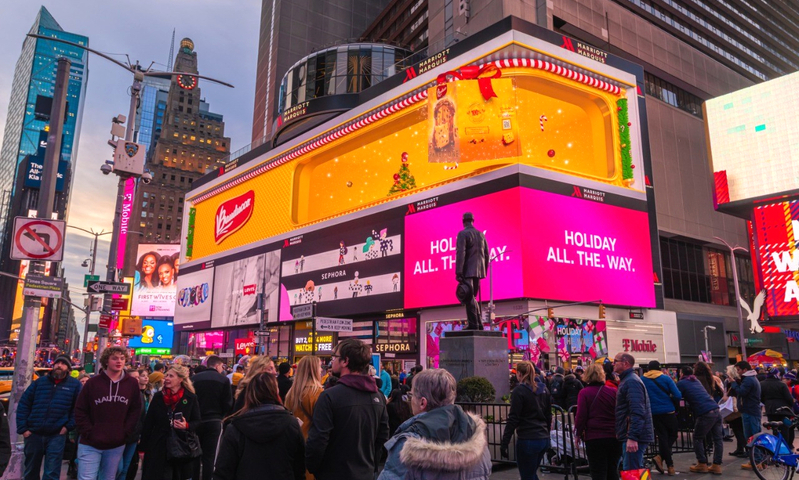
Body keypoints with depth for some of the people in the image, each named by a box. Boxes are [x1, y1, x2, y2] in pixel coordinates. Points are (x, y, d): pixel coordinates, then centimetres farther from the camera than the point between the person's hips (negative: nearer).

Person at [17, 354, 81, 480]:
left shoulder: (75, 385, 0)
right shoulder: (40, 381, 5)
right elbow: (23, 404, 6)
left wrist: (69, 426, -8)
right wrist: (22, 428, -1)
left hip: (56, 435, -3)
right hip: (33, 434, 3)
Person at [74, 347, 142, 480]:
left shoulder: (132, 384, 0)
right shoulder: (93, 382, -6)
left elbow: (135, 411, 6)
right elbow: (80, 410, -2)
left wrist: (125, 433, -1)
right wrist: (89, 433, -8)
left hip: (116, 445, 2)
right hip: (90, 444, -2)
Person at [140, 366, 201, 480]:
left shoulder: (191, 398, -3)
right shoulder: (158, 397, 2)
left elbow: (197, 422, 2)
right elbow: (148, 422, 5)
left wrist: (187, 426, -19)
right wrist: (143, 447, 4)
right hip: (159, 448, 1)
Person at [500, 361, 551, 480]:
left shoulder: (519, 390, -11)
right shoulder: (543, 389, 9)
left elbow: (513, 419, -15)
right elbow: (548, 416, 16)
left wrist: (504, 442, -12)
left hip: (527, 440, -7)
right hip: (543, 439, 7)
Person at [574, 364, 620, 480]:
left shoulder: (584, 393, -8)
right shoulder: (613, 391, 0)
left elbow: (581, 416, -8)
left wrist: (578, 433, 5)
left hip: (594, 437, -3)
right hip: (614, 436, 3)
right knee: (613, 470, 15)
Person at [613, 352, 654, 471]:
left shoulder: (631, 381, -15)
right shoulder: (627, 380, 18)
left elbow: (637, 412, -24)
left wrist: (632, 437, -28)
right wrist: (620, 433, 24)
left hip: (634, 437, -11)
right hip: (632, 435, 11)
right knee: (636, 470, 17)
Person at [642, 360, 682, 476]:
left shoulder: (642, 380, 2)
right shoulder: (666, 378, -2)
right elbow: (678, 395, -7)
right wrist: (669, 401, 13)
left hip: (654, 413, 2)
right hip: (668, 412, -2)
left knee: (662, 437, 9)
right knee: (672, 436, 13)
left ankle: (670, 465, 2)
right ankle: (660, 457, -5)